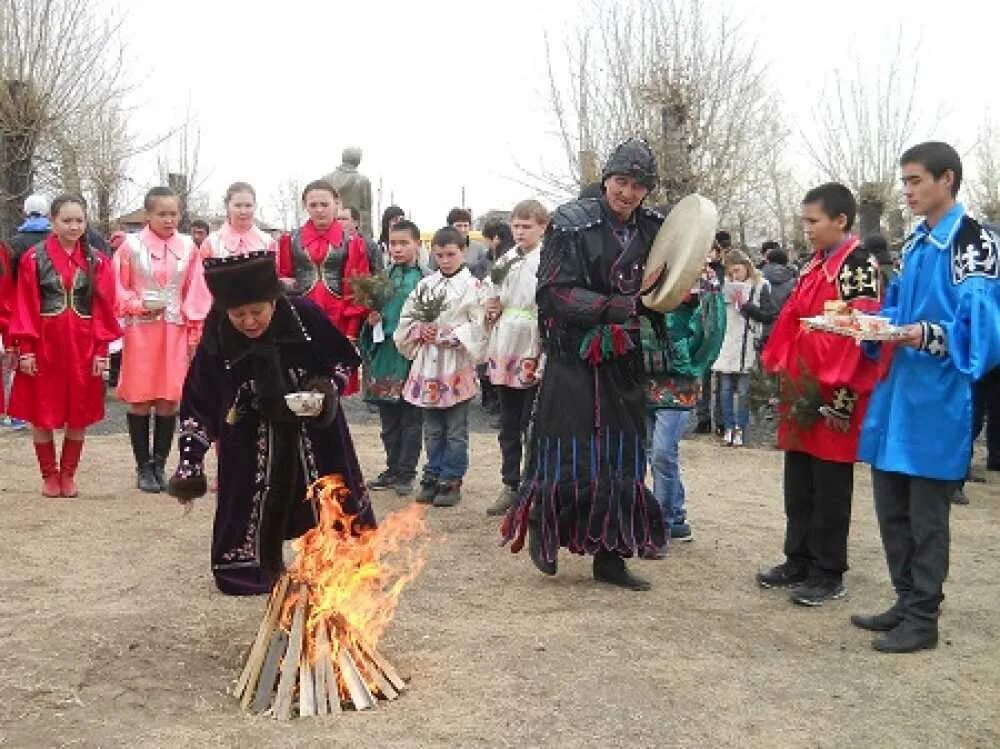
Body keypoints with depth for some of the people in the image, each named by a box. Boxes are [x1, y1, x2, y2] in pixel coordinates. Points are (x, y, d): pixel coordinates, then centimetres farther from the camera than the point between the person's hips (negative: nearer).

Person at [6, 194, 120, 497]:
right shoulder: (34, 258, -1)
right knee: (42, 412, 5)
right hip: (43, 344, -1)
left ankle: (68, 474, 22)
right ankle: (49, 474, 20)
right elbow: (25, 307, -3)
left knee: (80, 414, 7)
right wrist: (25, 348, -8)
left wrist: (101, 351, -4)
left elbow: (103, 309, 1)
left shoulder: (97, 262, 3)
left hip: (83, 346, 1)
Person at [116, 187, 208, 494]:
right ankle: (143, 467, 13)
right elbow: (118, 289, 3)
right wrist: (139, 306, -13)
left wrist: (195, 331, 3)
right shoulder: (131, 245, -3)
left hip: (175, 330, 2)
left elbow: (195, 292, 6)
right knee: (140, 399, 2)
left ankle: (160, 465, 17)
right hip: (140, 330, -2)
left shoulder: (188, 246, 3)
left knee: (170, 400, 4)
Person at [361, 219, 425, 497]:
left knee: (411, 418, 4)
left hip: (411, 354, -4)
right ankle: (392, 469, 26)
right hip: (384, 352, 5)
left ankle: (406, 473, 14)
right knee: (389, 419, 13)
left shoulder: (424, 278, -5)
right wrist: (372, 319, -3)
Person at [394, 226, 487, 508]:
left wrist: (451, 336, -16)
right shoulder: (425, 285, 10)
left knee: (455, 430, 5)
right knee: (432, 429, 13)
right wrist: (421, 330, -8)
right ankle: (433, 477, 23)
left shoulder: (473, 286, -3)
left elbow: (479, 327, -11)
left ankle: (451, 481, 14)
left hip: (458, 367, -4)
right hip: (428, 366, 4)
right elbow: (407, 318, 10)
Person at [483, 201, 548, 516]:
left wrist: (545, 359, -17)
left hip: (534, 356, -6)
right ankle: (510, 486, 25)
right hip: (504, 353, 6)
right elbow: (490, 306, 20)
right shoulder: (504, 261, 11)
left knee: (532, 425, 2)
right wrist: (490, 310, -3)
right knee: (508, 425, 14)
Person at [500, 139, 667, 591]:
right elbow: (556, 293, -17)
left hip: (623, 363, 5)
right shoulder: (572, 224, -10)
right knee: (566, 454, -3)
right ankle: (543, 533, 24)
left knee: (623, 458, 8)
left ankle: (610, 556, 20)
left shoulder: (652, 230, 5)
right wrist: (616, 306, -24)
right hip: (574, 358, -5)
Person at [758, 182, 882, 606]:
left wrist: (834, 393, -21)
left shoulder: (859, 266, -11)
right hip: (801, 390, 8)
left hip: (833, 396, -8)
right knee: (798, 486, 14)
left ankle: (829, 574, 12)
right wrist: (780, 371, 13)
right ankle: (799, 561, 25)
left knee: (829, 490, 1)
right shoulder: (814, 266, 14)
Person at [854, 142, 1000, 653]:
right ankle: (907, 601, 29)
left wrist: (930, 336, -29)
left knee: (926, 514, 1)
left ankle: (923, 618, 14)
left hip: (937, 397, -8)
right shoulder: (915, 243, 17)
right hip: (894, 391, 8)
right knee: (891, 507, 15)